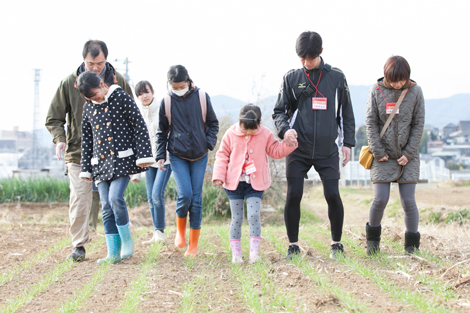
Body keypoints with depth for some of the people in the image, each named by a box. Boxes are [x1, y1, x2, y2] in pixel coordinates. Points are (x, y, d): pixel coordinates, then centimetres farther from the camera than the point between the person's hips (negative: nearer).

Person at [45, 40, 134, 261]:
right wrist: (59, 139, -13)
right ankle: (79, 245, 5)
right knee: (79, 199, -5)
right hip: (79, 152, -1)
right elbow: (54, 118, 5)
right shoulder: (70, 82, -2)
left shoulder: (118, 81, 1)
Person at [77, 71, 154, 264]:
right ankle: (113, 253, 5)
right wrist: (86, 168, 16)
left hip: (122, 160, -5)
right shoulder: (88, 107, 12)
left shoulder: (121, 98, -4)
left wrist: (144, 155, -10)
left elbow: (139, 127, -5)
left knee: (115, 198, -20)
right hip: (101, 163, 6)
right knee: (107, 208, 2)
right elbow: (87, 139, 17)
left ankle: (127, 240, -1)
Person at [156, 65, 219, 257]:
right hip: (177, 156, -1)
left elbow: (213, 123, 9)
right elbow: (161, 132, 8)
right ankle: (180, 230, 14)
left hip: (199, 155, 1)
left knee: (196, 198, 0)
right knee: (184, 195, -16)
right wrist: (160, 156, 3)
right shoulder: (167, 102, 0)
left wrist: (209, 143, -6)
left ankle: (193, 245, 10)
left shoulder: (202, 98, -1)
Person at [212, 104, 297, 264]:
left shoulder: (265, 134, 0)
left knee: (254, 216, -11)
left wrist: (287, 143, -11)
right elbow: (222, 155, 4)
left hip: (255, 184, 0)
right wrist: (218, 175, -4)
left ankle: (254, 253, -6)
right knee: (236, 219, 4)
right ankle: (235, 254, 10)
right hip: (234, 184, 0)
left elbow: (275, 151, 6)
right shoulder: (231, 134, -1)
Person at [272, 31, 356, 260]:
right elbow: (279, 111, 6)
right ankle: (293, 246, 10)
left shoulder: (336, 77, 6)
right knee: (293, 196, -3)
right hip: (298, 149, 0)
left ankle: (336, 244, 13)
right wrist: (285, 129, -14)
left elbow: (346, 113, 12)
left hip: (328, 151, 0)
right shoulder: (291, 78, 4)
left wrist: (348, 142, 6)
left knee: (332, 195, -4)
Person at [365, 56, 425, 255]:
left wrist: (409, 153, -6)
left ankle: (412, 246, 11)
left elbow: (418, 125, 0)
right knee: (380, 200, -5)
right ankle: (373, 238, 18)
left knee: (408, 201, -1)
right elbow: (371, 123, -1)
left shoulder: (415, 91, -2)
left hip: (408, 156, 1)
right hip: (384, 156, 0)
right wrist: (378, 152, -6)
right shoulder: (376, 91, -3)